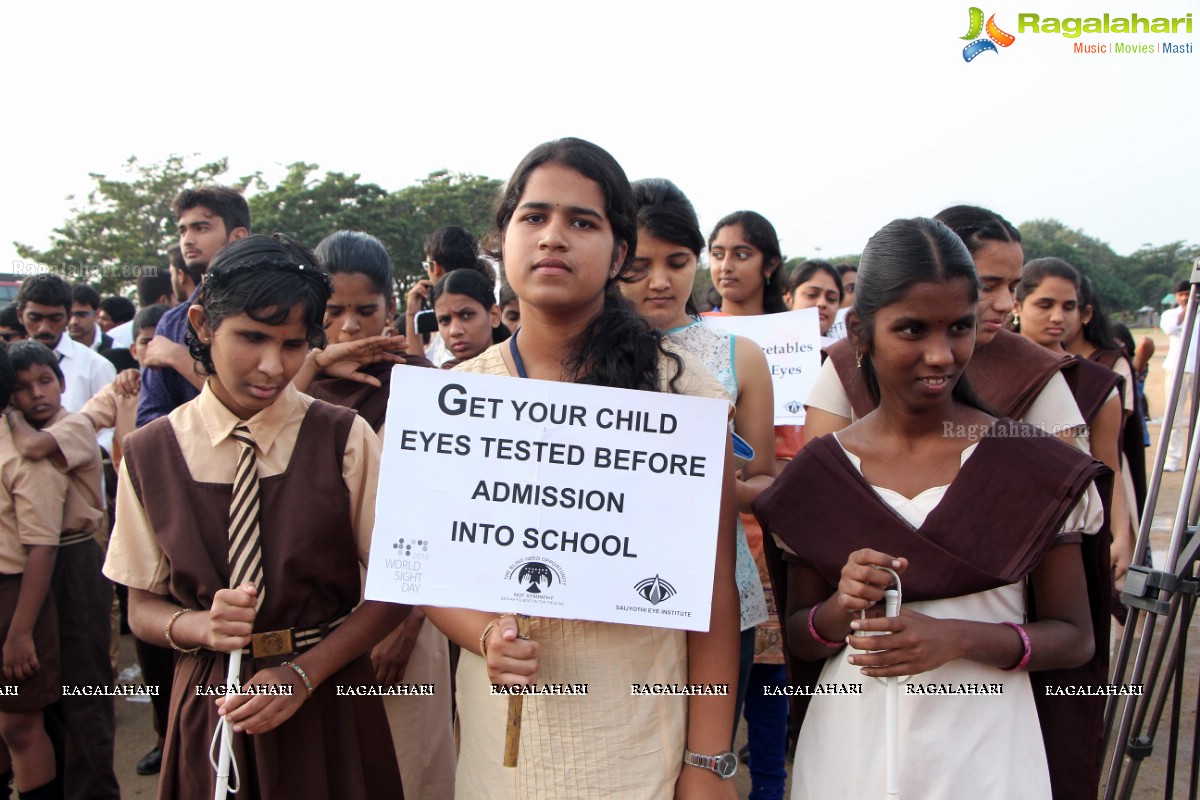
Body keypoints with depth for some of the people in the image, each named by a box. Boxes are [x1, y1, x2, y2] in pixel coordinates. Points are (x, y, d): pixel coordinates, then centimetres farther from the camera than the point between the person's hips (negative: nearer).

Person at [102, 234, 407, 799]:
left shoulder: (344, 439, -10)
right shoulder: (150, 453, -3)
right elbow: (142, 608, 3)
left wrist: (304, 673, -16)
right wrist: (202, 626, -17)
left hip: (328, 706, -1)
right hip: (210, 706, 2)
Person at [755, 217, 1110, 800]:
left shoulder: (1034, 467, -8)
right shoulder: (820, 472, -4)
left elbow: (1076, 638, -3)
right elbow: (797, 639, 2)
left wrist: (960, 638, -19)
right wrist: (841, 609, -19)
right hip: (850, 751, 1)